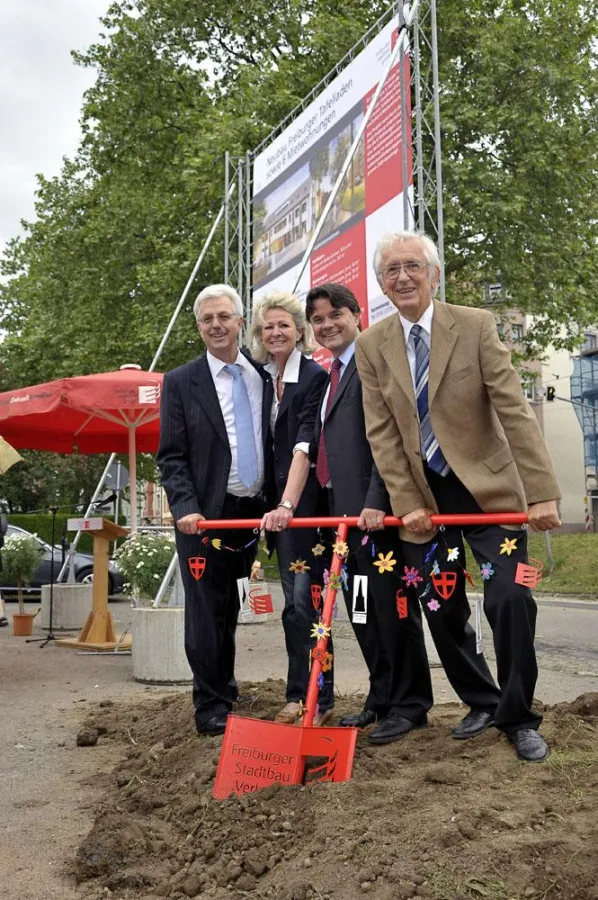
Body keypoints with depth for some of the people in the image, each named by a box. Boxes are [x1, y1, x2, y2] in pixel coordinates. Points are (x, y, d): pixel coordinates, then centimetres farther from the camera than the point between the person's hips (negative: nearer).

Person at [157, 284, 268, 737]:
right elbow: (171, 457, -3)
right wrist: (186, 508, -16)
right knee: (207, 611, -1)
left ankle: (226, 691, 31)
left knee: (229, 610, 15)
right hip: (206, 515, -3)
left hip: (251, 510, 3)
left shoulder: (262, 375, 7)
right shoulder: (180, 382, 0)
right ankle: (211, 706, 9)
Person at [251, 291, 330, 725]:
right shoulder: (264, 380, 11)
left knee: (307, 601, -6)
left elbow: (306, 445, -19)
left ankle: (319, 700, 4)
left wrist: (288, 504, -28)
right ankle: (299, 695, 20)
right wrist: (272, 505, 9)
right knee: (294, 603, 12)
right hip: (277, 503, 7)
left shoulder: (315, 377, -10)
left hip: (307, 502, -7)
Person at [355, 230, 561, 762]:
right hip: (424, 496, 3)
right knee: (442, 611, 6)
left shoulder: (476, 326, -7)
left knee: (510, 601, -10)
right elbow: (381, 434, -1)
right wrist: (408, 504, -9)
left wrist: (542, 493, -16)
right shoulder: (372, 346, 1)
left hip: (488, 488, -2)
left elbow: (515, 410, -11)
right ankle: (481, 703, 28)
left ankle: (518, 717, 11)